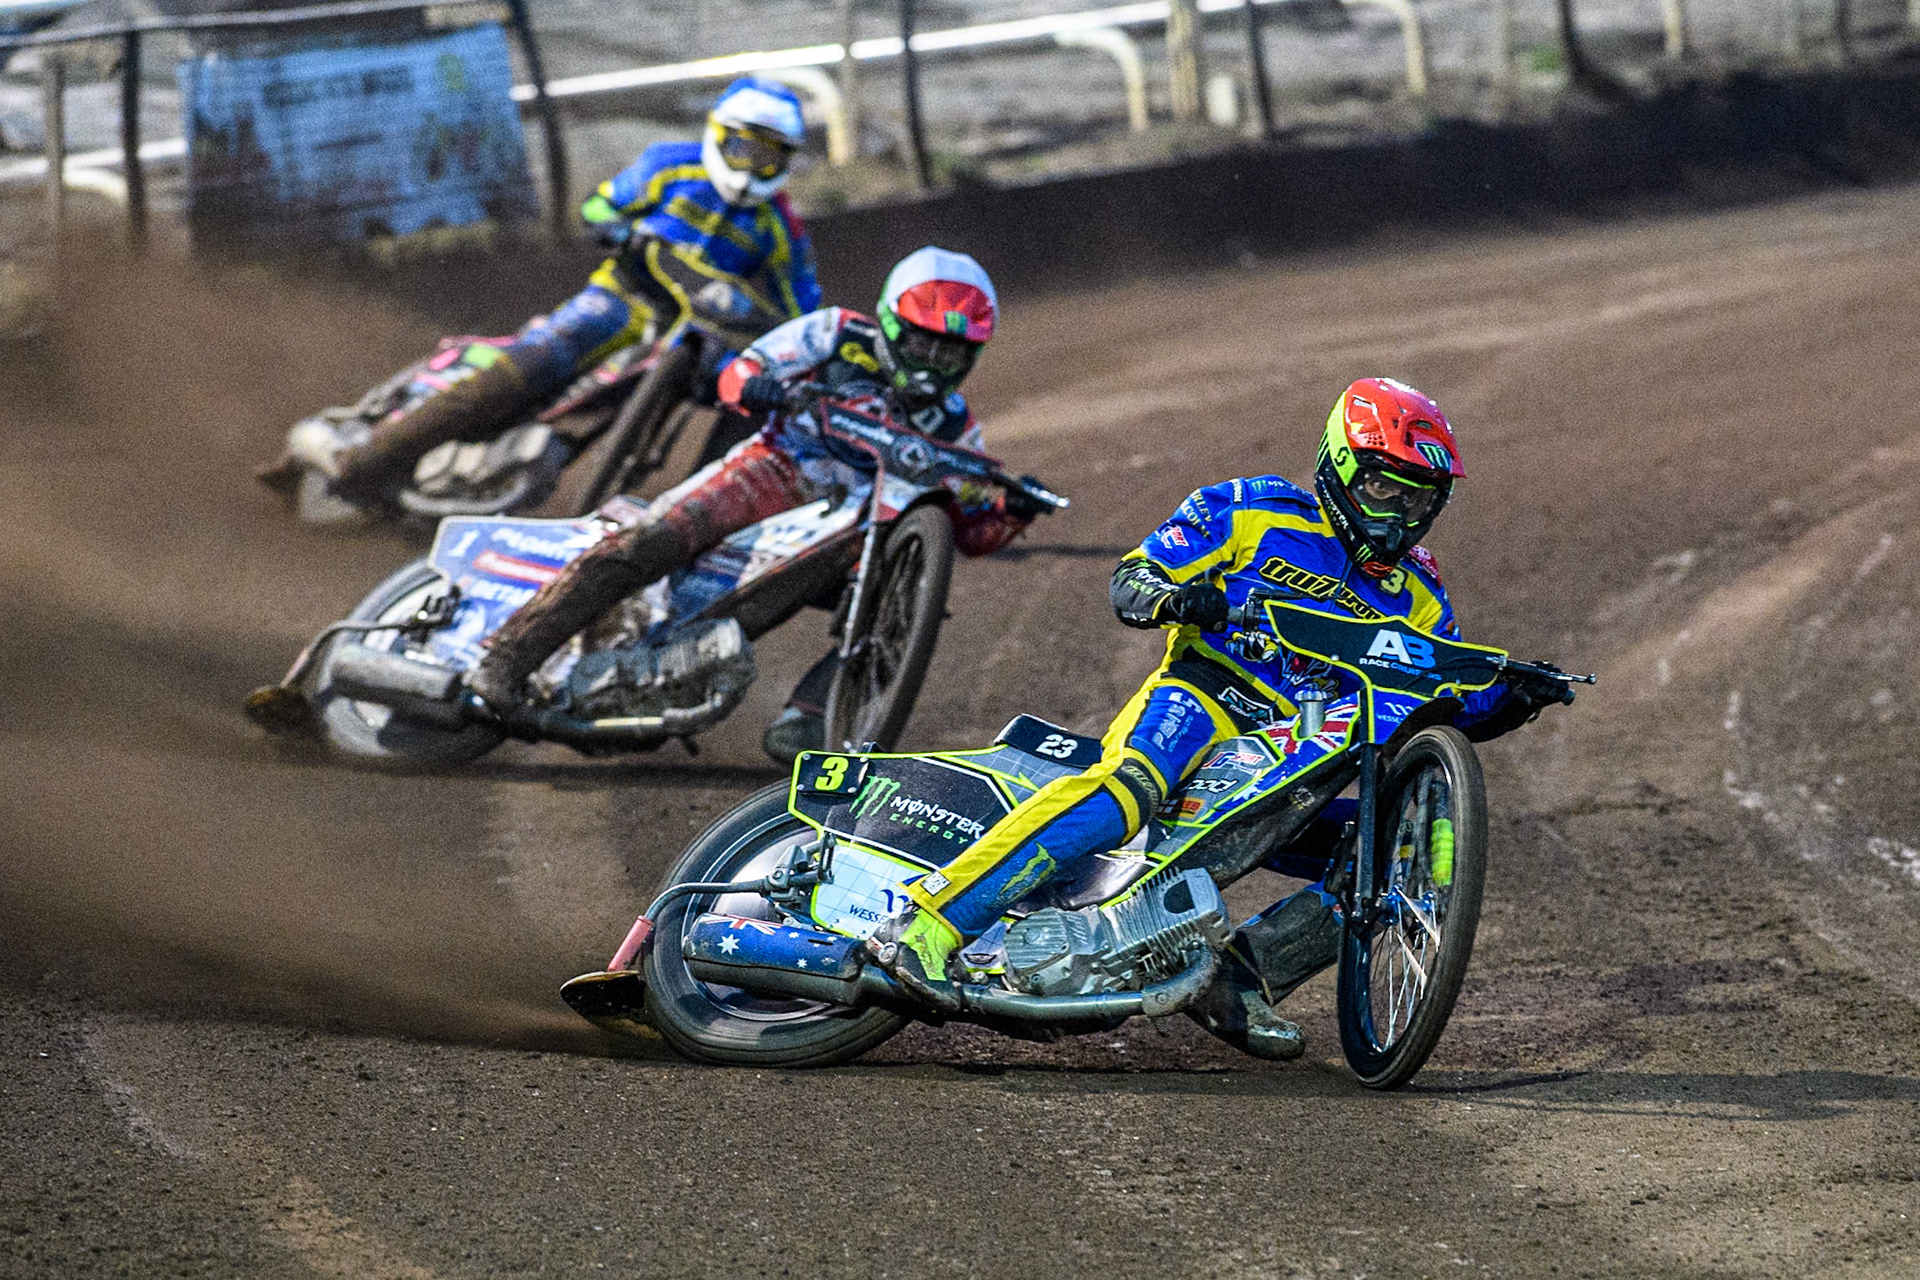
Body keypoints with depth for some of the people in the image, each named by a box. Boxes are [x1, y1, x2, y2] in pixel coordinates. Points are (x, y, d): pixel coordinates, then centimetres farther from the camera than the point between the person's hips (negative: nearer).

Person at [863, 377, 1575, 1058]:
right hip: (1198, 698, -6)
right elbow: (1129, 579, 4)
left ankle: (1243, 976, -11)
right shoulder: (1255, 513, 6)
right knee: (1129, 790, -37)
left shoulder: (1417, 601, 20)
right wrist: (1171, 596, -19)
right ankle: (924, 924, -45)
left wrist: (1519, 695, 3)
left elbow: (1457, 706, 23)